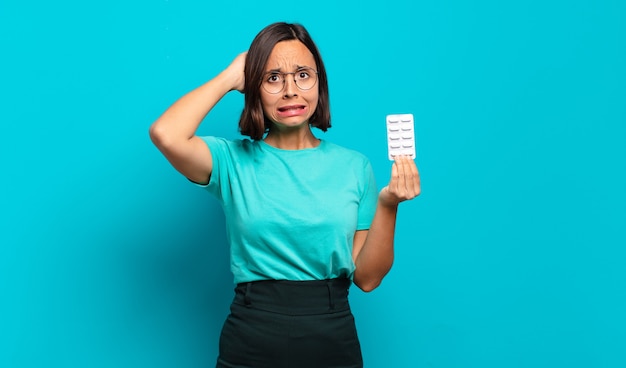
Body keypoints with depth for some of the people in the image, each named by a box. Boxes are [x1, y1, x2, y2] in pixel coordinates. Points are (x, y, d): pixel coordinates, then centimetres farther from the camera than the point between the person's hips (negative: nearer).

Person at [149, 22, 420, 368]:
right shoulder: (234, 160, -4)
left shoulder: (354, 166, 1)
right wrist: (228, 78, -11)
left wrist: (387, 206, -16)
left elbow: (367, 278, 0)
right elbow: (165, 135, -25)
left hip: (333, 340, 2)